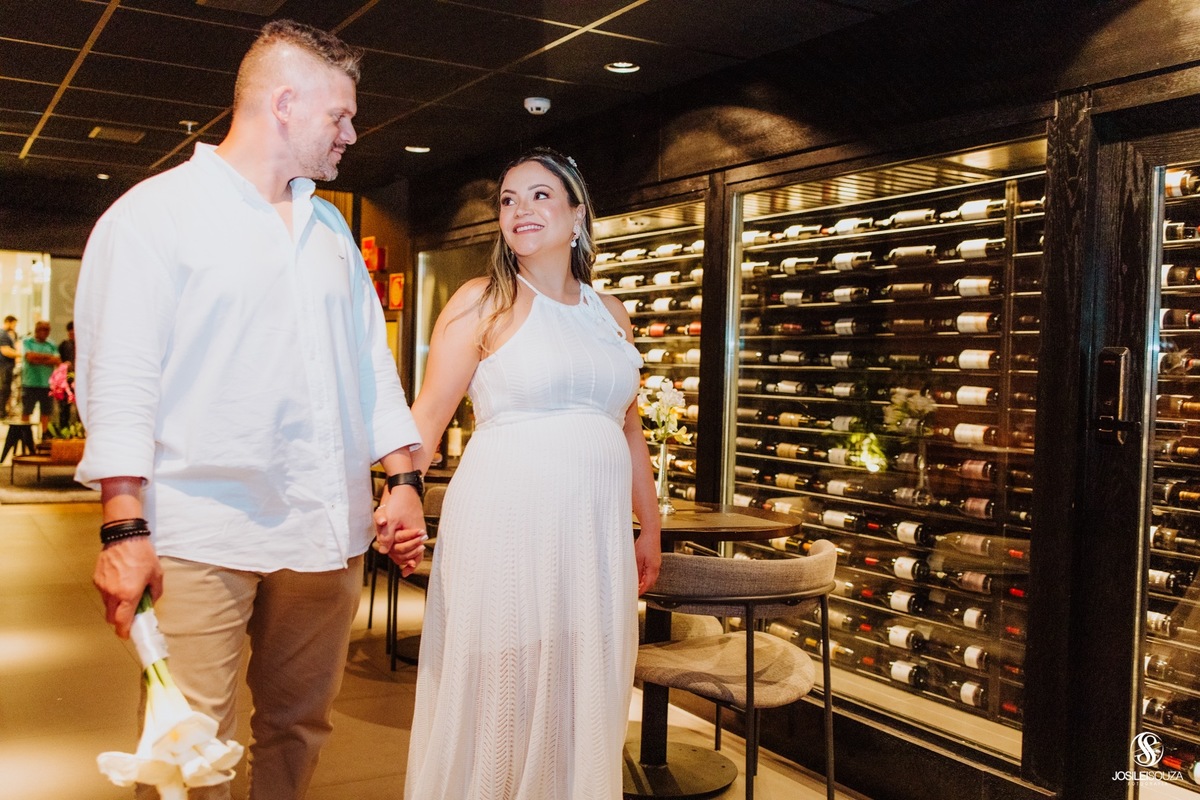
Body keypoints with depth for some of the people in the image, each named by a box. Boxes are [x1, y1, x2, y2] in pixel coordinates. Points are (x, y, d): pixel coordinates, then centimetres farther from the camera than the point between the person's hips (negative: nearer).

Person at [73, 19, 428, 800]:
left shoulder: (330, 226, 18)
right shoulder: (153, 214, -1)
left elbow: (371, 358, 18)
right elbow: (117, 379, -7)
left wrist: (404, 479, 10)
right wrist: (125, 529, -13)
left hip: (326, 532, 6)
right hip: (202, 537, -5)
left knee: (299, 726, 13)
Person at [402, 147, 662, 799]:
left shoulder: (610, 316, 15)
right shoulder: (483, 301, 1)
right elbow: (428, 415, -4)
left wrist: (651, 527, 20)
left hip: (595, 531, 5)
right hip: (505, 520, -4)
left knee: (581, 701, 12)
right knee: (499, 694, 3)